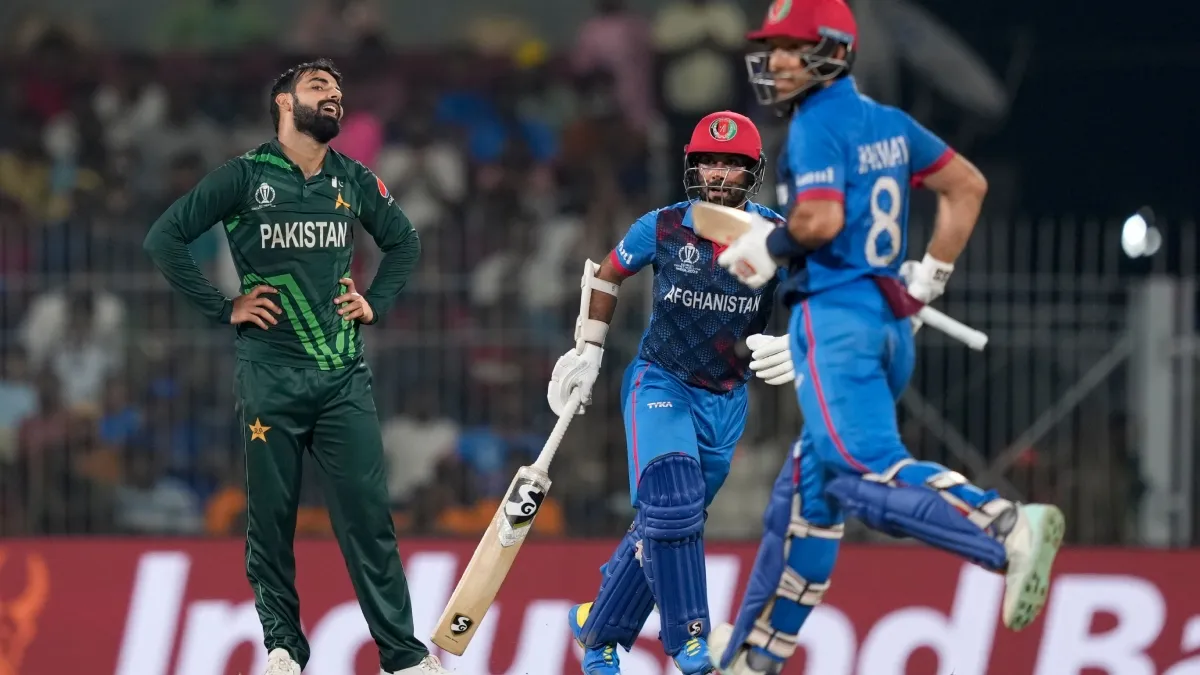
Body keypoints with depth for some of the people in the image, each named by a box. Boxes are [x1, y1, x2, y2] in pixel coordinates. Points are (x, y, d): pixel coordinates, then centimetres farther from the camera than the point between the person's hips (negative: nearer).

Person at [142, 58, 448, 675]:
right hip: (270, 373, -2)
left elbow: (404, 241, 26)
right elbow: (164, 239, -3)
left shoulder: (353, 180, 10)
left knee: (367, 511, -3)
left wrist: (376, 303, 12)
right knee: (270, 514, 2)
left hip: (343, 373, 2)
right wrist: (224, 308, -4)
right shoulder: (246, 176, -2)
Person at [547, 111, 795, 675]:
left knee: (668, 522, 8)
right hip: (661, 382, -2)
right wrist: (588, 351, 7)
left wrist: (797, 345, -29)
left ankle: (599, 629, 27)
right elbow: (606, 275, 8)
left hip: (726, 401, 2)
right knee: (671, 505, -25)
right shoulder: (662, 228, -10)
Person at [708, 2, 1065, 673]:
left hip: (835, 316, -9)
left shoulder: (816, 123, -8)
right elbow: (968, 185, 22)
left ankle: (1008, 529, -41)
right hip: (893, 325, 9)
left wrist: (767, 246, -1)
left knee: (867, 473, -21)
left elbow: (820, 220, -21)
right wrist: (927, 281, 24)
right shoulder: (889, 122, 17)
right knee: (808, 488, 16)